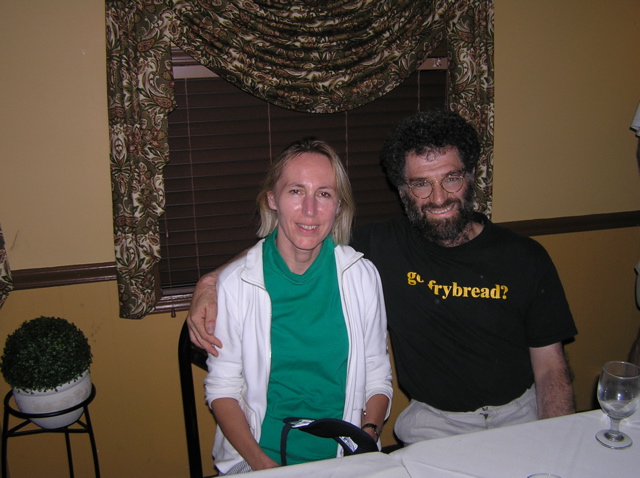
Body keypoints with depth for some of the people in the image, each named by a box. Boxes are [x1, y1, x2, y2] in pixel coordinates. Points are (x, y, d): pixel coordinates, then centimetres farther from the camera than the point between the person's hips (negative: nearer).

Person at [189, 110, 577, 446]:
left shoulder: (526, 257, -2)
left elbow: (550, 366, 1)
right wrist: (211, 283, -14)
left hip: (521, 411, 2)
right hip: (435, 421, -1)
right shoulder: (383, 247, -5)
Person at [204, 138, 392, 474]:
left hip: (345, 460, 2)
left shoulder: (362, 276, 3)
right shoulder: (236, 283, -3)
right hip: (259, 462, -1)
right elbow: (223, 389, 0)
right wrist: (261, 463, -11)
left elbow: (378, 379, 7)